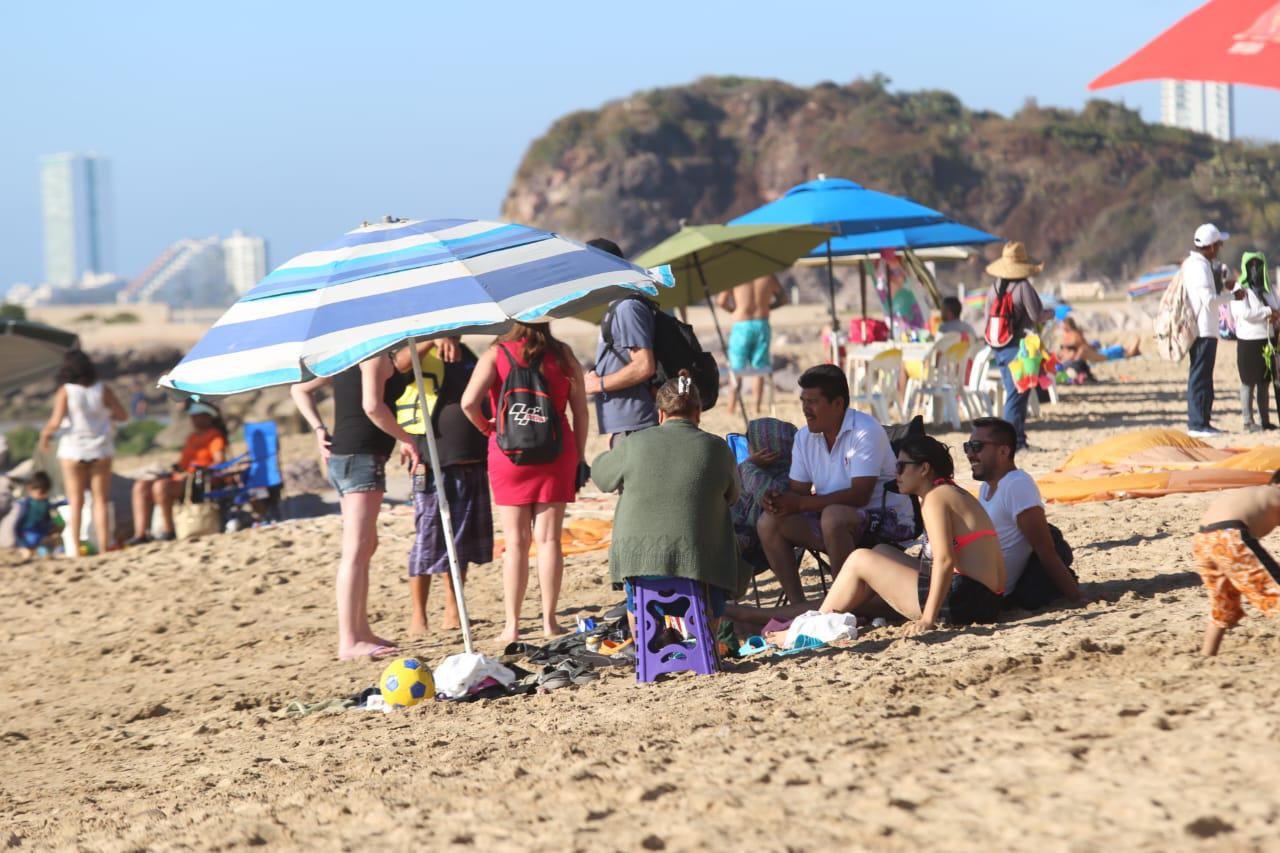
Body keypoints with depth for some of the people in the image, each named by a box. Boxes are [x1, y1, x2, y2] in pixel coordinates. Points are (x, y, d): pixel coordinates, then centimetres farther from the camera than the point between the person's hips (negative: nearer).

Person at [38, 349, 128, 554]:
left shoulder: (65, 391, -10)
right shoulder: (102, 389, -3)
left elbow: (55, 422, -17)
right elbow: (122, 415, 0)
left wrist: (44, 435, 2)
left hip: (73, 450, -2)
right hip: (100, 449, 2)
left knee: (75, 502, 6)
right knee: (101, 500, 8)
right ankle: (104, 546, 3)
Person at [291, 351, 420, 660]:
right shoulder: (377, 354, -8)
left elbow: (299, 389, 24)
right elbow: (372, 405, -21)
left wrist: (319, 430, 13)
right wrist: (407, 440, -10)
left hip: (340, 455, 10)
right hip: (363, 454, -10)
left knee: (366, 546, 18)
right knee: (356, 550, -14)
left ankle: (361, 631, 23)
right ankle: (349, 642, -19)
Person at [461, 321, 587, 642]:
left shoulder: (497, 353, -5)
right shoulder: (563, 355, 2)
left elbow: (469, 402, -17)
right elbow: (580, 411, 3)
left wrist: (486, 427, 2)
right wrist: (579, 457, 11)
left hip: (509, 453, -1)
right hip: (556, 452, 1)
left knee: (516, 542, 4)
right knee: (548, 538, 5)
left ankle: (512, 625, 4)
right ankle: (549, 621, 5)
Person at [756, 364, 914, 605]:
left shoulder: (866, 432, -17)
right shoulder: (804, 437, 6)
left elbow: (859, 496, -24)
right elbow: (797, 490, 7)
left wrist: (802, 503, -26)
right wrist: (778, 499, -18)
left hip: (885, 520, -7)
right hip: (830, 518, 7)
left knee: (833, 517, -37)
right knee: (768, 523, -10)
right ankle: (797, 605, -8)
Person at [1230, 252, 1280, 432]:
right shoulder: (1240, 288, -4)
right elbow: (1245, 313, -17)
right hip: (1248, 341, -6)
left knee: (1265, 382, 8)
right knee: (1249, 382, -2)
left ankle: (1264, 420, 12)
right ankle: (1248, 421, 1)